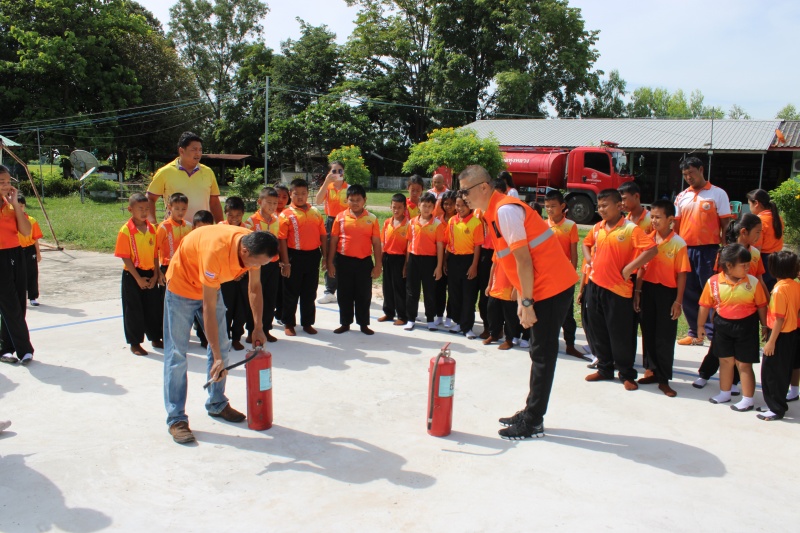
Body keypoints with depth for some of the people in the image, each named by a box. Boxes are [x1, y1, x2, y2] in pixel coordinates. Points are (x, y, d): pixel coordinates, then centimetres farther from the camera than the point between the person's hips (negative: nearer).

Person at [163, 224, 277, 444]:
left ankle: (217, 404, 21)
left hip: (211, 286, 7)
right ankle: (176, 419, 1)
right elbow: (209, 310, -36)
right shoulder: (215, 252, -41)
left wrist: (258, 327, -2)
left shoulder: (253, 245, -21)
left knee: (221, 346, 7)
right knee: (176, 353, -5)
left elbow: (255, 287, -2)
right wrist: (217, 358, -33)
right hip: (182, 286, -7)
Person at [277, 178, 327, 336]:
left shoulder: (315, 212, 7)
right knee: (291, 292, 7)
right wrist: (285, 262, -13)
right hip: (295, 256, -3)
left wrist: (325, 256, 6)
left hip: (313, 256, 4)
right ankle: (289, 324, 21)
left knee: (310, 293, 13)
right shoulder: (286, 214, -6)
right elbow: (281, 240, -9)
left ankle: (307, 323, 26)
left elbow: (323, 235, 10)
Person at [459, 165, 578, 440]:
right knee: (540, 352, 15)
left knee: (542, 354, -2)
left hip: (551, 287, -10)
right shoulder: (494, 212, 13)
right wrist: (521, 300, 15)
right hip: (545, 286, 10)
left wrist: (527, 303, -18)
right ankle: (531, 413, 26)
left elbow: (523, 259, -20)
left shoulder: (504, 210, -17)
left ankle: (533, 423, 8)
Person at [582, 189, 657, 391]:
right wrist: (590, 260, 9)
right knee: (598, 331, 14)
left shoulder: (630, 229, -11)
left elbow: (652, 249, -20)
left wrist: (629, 268, -19)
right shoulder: (597, 228, 8)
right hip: (595, 285, 6)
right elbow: (586, 243, 27)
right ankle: (605, 368, 30)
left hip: (617, 289, -6)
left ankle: (627, 374, 17)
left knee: (620, 334, 2)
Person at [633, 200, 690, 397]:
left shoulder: (678, 244, -10)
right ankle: (652, 371, 28)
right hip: (648, 290, 5)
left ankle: (664, 379, 12)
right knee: (648, 333, 13)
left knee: (665, 337, 3)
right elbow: (641, 267, 8)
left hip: (667, 292, -4)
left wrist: (678, 301, -10)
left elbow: (681, 274, -9)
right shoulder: (647, 239, 3)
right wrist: (637, 291, 4)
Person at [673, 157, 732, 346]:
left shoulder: (718, 194, 0)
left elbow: (725, 223, -2)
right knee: (688, 293, 9)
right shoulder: (681, 197, 12)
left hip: (708, 250, -5)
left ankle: (713, 334, 3)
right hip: (685, 249, 5)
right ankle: (695, 333, 20)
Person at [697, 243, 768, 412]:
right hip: (722, 325, 2)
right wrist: (700, 326, 5)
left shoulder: (753, 282, -11)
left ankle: (747, 400, 16)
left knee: (744, 364, 4)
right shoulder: (713, 282, -11)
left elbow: (761, 306, -1)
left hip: (746, 326, -2)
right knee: (725, 360, 17)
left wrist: (765, 326, 3)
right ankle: (724, 393, 34)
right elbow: (705, 305, -2)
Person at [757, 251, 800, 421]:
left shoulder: (780, 288, -22)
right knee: (784, 371, 18)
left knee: (771, 372, 3)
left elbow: (779, 319, -22)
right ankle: (777, 404, 30)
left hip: (781, 336, -8)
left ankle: (777, 409, 11)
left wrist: (771, 341, -16)